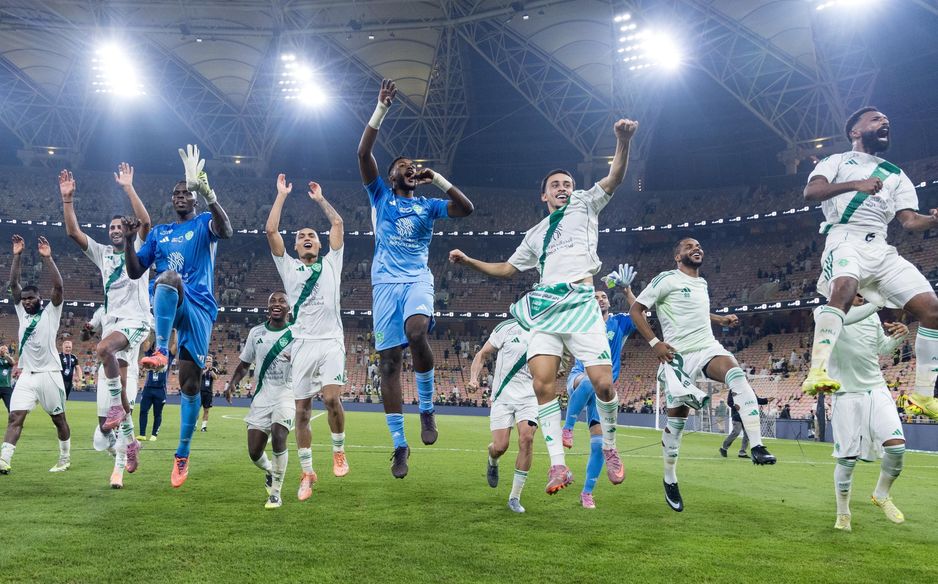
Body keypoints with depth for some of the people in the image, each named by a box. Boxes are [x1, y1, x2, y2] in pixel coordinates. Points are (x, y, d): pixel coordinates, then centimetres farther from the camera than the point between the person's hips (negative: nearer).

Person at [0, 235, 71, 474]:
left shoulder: (51, 312, -2)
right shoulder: (22, 312, 11)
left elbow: (58, 286, -17)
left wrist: (47, 258, -21)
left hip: (49, 374, -4)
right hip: (27, 375, 4)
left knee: (59, 418, 7)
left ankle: (65, 459, 20)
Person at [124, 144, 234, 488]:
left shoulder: (204, 223, 8)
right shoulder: (158, 233, 20)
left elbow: (225, 230, -18)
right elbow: (135, 273, 16)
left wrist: (205, 190, -30)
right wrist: (129, 241, -1)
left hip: (200, 308, -2)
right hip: (168, 305, 2)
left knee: (189, 382, -2)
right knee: (169, 276, -35)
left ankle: (182, 455, 9)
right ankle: (161, 351, -40)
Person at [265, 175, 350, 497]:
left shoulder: (331, 263, 16)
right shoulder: (289, 267, 16)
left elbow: (338, 224, 16)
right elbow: (271, 230, 9)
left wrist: (320, 198, 26)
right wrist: (282, 194, 14)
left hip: (330, 341, -1)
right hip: (302, 344, 1)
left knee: (331, 398, -18)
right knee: (301, 412, 1)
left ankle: (339, 451, 7)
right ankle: (307, 472, 13)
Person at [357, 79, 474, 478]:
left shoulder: (427, 205, 18)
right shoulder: (380, 195, 15)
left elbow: (467, 208, 5)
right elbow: (363, 153, 3)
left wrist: (437, 179, 3)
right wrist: (382, 107, -1)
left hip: (418, 280, 0)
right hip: (385, 282, 0)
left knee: (416, 332, -32)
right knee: (389, 360, -5)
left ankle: (427, 406, -10)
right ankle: (399, 444, 1)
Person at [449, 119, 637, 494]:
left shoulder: (584, 204, 18)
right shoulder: (535, 234, 28)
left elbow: (613, 179, 3)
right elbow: (507, 269, 32)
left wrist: (623, 140, -14)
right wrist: (469, 261, 21)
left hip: (580, 303, -3)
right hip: (543, 309, 3)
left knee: (603, 383, -12)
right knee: (543, 385, -14)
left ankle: (609, 448, 14)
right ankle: (558, 466, -8)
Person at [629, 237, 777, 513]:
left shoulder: (702, 283, 17)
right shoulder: (667, 280, -5)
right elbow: (635, 310, -7)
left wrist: (720, 319, 22)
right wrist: (654, 343, -15)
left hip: (707, 347, 5)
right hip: (678, 355, -5)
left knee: (737, 375, -28)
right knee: (676, 418, -1)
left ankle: (757, 447, -31)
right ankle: (670, 480, 18)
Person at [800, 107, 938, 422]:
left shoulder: (896, 175, 28)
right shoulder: (837, 161, 14)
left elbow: (909, 220, 16)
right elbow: (810, 192, -6)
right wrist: (855, 185, -20)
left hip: (881, 248, 6)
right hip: (846, 239, -6)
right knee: (843, 289, -37)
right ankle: (817, 372, -45)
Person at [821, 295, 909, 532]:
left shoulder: (872, 315, 10)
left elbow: (883, 349, 21)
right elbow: (844, 319, -30)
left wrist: (900, 336, 1)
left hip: (876, 390, 4)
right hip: (846, 395, -4)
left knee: (897, 447, -13)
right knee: (847, 459, 0)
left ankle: (881, 495, 16)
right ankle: (843, 514, 21)